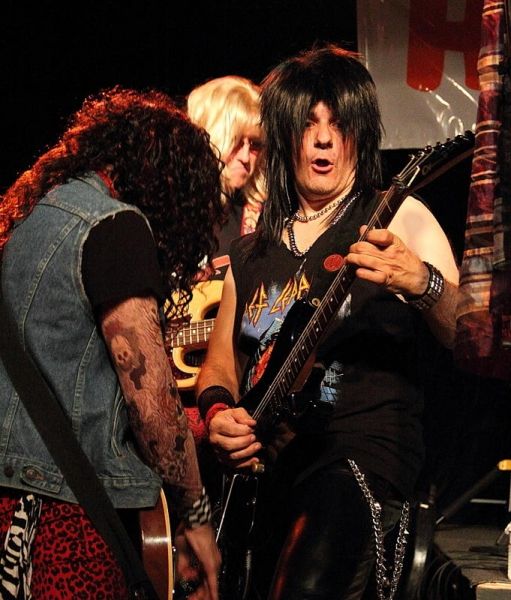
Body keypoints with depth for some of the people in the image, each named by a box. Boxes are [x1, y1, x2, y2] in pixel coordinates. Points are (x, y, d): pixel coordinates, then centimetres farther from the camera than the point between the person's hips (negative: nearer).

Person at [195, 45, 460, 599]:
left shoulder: (396, 219, 2)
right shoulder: (253, 250, 17)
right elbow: (220, 362, 23)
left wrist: (424, 285, -29)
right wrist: (219, 411, 0)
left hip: (360, 455, -6)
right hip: (257, 468, 6)